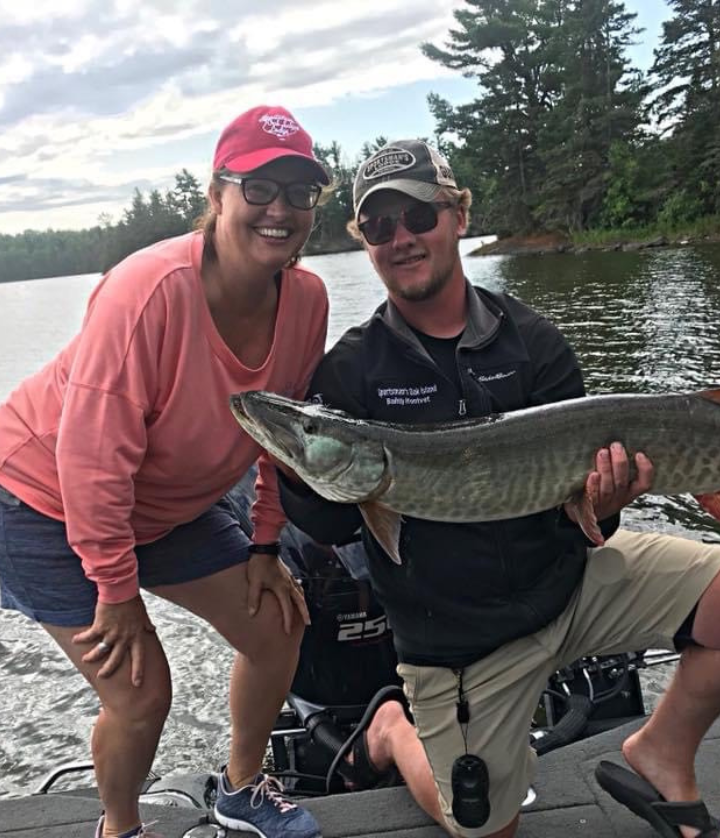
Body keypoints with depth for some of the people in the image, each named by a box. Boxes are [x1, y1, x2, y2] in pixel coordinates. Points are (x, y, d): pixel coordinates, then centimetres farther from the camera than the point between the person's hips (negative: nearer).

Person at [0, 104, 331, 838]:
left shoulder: (306, 299, -13)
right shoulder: (153, 289, -32)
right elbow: (92, 454, -28)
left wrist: (266, 545, 2)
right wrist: (116, 591, -19)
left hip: (169, 504, 7)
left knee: (277, 628, 8)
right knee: (140, 694, -5)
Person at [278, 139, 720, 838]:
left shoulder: (531, 340, -3)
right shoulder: (350, 370, -8)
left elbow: (575, 481, -4)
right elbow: (333, 525, -8)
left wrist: (597, 506, -27)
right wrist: (299, 473, -28)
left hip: (568, 577, 2)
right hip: (455, 635, -2)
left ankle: (661, 757, 6)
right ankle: (392, 727, 39)